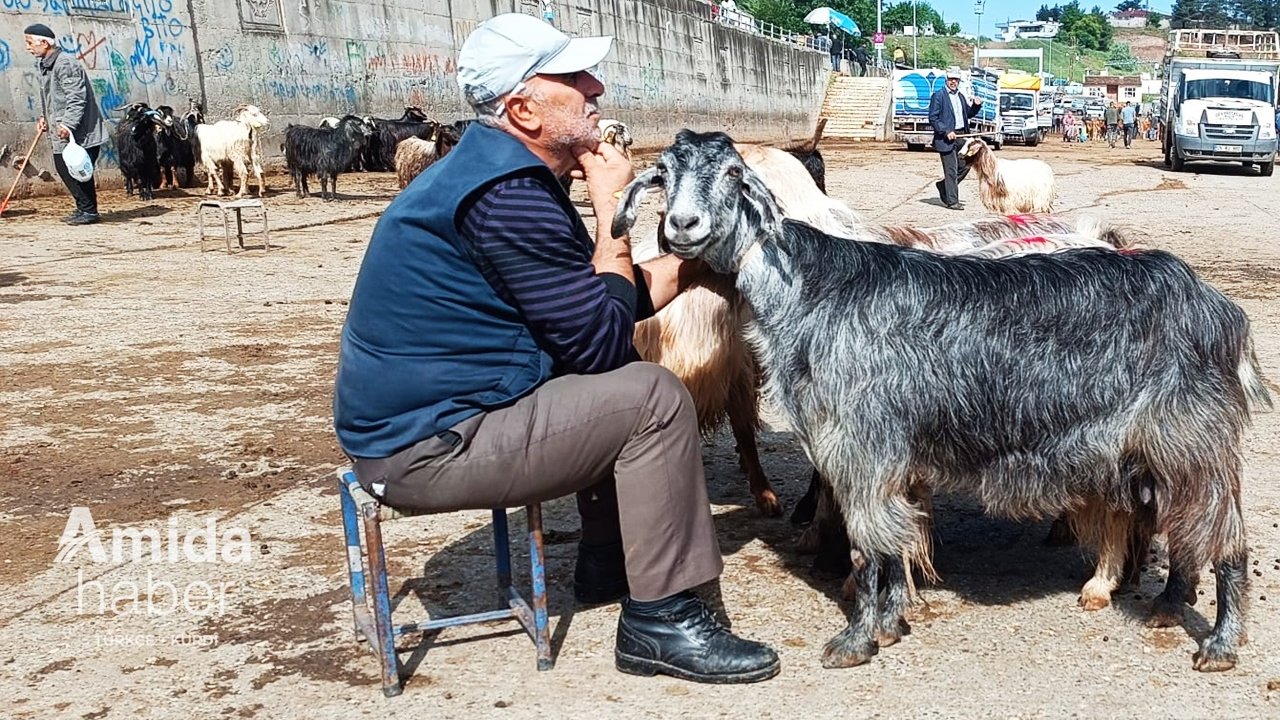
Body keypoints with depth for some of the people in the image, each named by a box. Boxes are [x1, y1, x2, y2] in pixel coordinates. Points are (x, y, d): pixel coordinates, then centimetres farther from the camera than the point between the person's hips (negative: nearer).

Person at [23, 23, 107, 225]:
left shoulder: (65, 65, -17)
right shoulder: (43, 65, 14)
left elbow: (76, 99, -23)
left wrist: (68, 124, -29)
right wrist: (44, 117, 11)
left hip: (81, 132, -10)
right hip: (61, 133, 10)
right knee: (63, 169, 12)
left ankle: (88, 211, 5)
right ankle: (83, 208, 20)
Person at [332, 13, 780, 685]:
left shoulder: (496, 169, 9)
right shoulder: (509, 195, -22)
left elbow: (588, 307, 13)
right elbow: (602, 344, -18)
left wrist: (693, 260, 5)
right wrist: (612, 211, -10)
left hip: (413, 416, 10)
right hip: (427, 445, -10)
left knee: (616, 385, 20)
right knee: (654, 398, -13)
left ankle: (608, 561, 28)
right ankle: (661, 622, -3)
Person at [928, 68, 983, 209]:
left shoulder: (960, 96, 16)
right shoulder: (938, 96, -6)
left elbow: (968, 114, 25)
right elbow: (933, 118, -11)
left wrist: (976, 105, 5)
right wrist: (946, 131, -18)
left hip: (961, 136, 7)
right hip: (947, 138, -7)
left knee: (965, 166, 10)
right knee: (951, 170, -4)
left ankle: (943, 185, 27)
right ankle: (952, 201, 2)